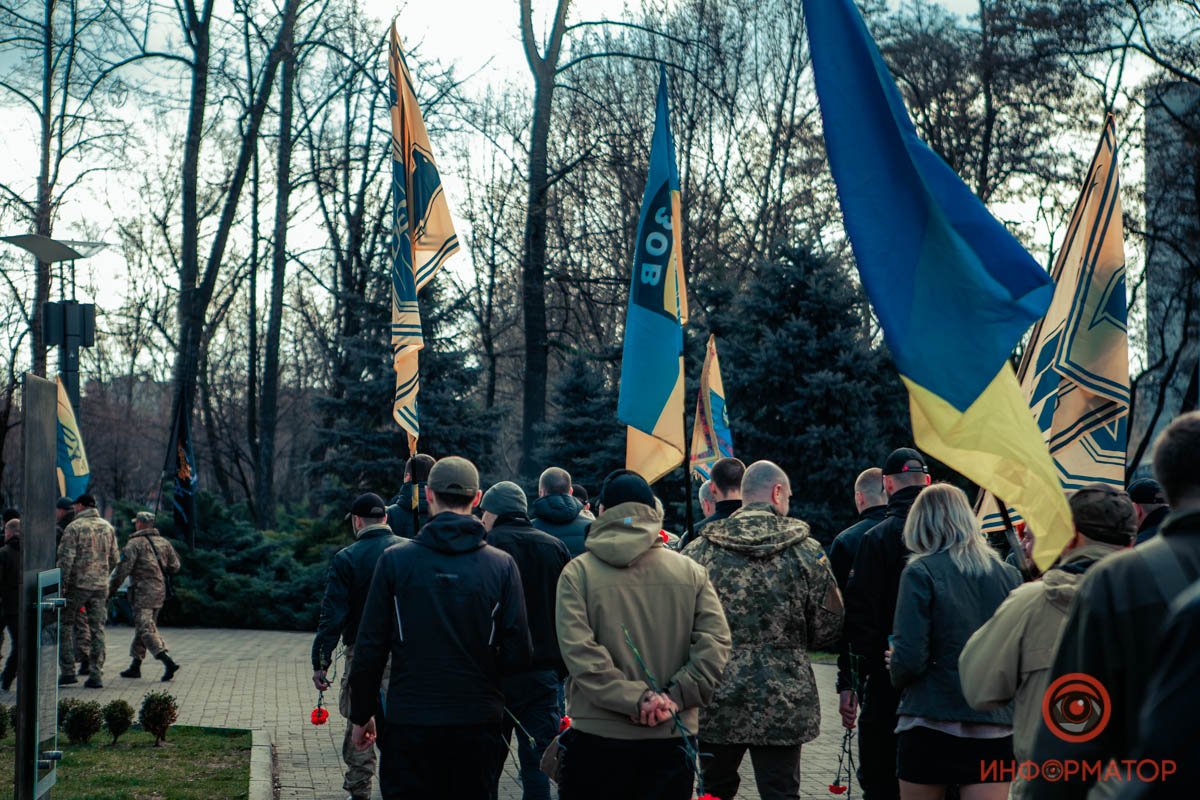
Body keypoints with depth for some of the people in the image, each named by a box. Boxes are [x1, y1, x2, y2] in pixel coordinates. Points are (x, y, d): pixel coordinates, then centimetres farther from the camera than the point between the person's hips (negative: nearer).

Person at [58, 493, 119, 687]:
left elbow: (66, 558, -13)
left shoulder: (74, 527, -8)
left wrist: (62, 584, -10)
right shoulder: (107, 527, 9)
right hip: (101, 585, 5)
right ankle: (96, 675, 2)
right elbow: (115, 558, 12)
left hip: (77, 584, -4)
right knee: (97, 629, 6)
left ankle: (68, 671, 3)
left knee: (65, 624, 7)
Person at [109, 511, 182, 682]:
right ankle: (135, 666, 21)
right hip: (160, 591, 8)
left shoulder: (135, 543, -8)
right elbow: (174, 567, 12)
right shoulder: (164, 543, 12)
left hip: (142, 592, -7)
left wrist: (111, 588, -3)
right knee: (142, 628, 17)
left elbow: (123, 568, -12)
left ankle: (168, 662, -23)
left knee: (146, 629, -9)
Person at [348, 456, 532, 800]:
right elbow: (519, 654, -6)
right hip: (477, 720, 1)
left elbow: (370, 648, -4)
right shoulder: (502, 565, -3)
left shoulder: (395, 560, -6)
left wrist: (361, 714, 7)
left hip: (409, 721, -1)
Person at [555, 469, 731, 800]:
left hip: (596, 737, -2)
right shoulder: (691, 571, 3)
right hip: (670, 737, 2)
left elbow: (579, 652, -14)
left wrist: (636, 698, -15)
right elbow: (715, 643, -7)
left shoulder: (578, 572, -3)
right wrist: (675, 697, -10)